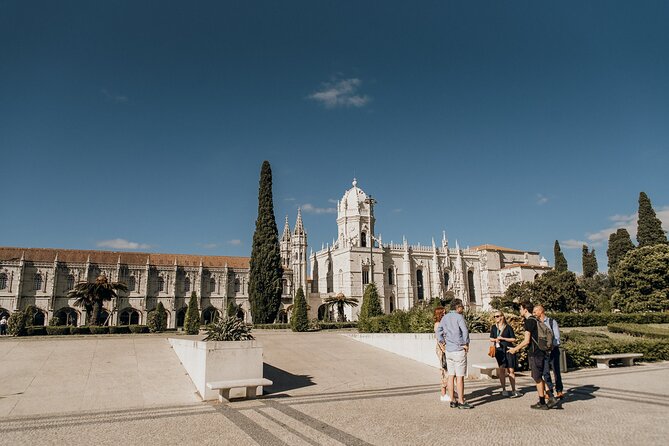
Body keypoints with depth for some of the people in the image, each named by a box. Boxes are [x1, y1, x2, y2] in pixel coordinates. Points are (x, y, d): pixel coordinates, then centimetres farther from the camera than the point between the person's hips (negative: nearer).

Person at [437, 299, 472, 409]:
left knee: (451, 376, 10)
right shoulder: (459, 317, -10)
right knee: (460, 377, -1)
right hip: (459, 350, -7)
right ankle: (461, 402, 4)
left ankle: (452, 401, 15)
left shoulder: (444, 318, 11)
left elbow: (438, 331, 12)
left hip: (448, 350, 7)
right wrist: (466, 344, -11)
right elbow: (465, 330, -22)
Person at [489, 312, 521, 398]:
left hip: (508, 350, -2)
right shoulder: (493, 327, 9)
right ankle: (504, 389, 7)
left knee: (511, 370, 0)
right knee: (501, 369, 0)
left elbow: (513, 339, 0)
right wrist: (495, 339, -8)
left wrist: (503, 338, -10)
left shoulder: (508, 327, 0)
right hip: (499, 351, 2)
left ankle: (513, 390, 7)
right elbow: (491, 339, 14)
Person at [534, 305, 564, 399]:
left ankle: (559, 391, 9)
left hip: (553, 350, -4)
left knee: (556, 371, 1)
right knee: (545, 372, 6)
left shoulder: (552, 322, -4)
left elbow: (557, 337, -9)